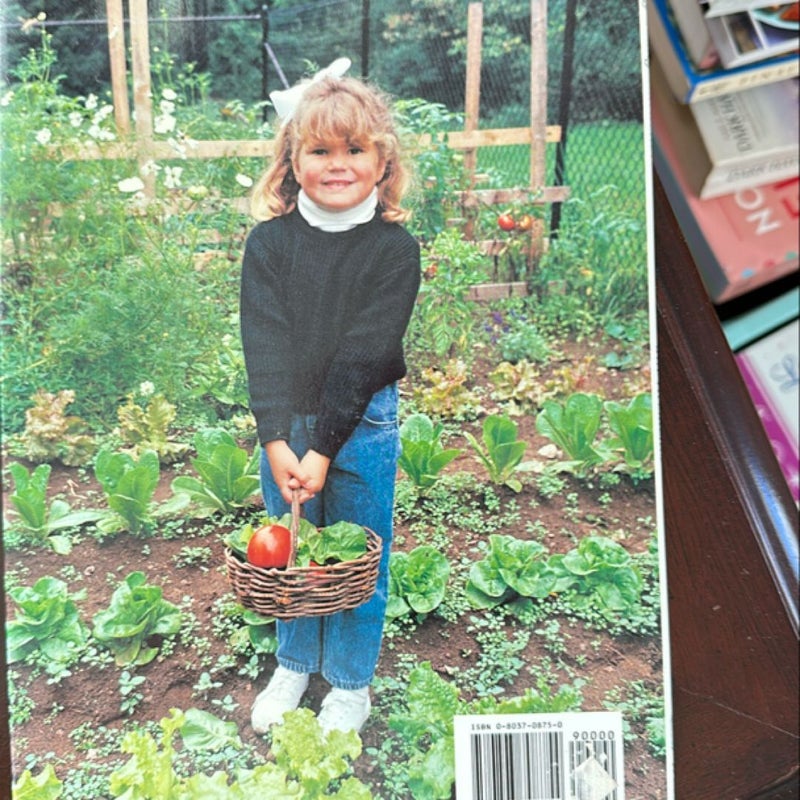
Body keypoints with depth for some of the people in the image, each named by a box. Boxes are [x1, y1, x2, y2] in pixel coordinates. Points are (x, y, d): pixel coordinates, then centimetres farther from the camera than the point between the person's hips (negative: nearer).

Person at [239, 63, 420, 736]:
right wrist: (277, 439, -20)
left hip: (363, 424, -2)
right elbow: (264, 345, -10)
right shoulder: (269, 241, -3)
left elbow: (365, 353, -16)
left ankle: (350, 685, 34)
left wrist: (322, 447, -20)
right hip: (283, 423, 2)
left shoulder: (394, 248, -9)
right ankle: (295, 666, 41)